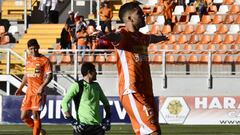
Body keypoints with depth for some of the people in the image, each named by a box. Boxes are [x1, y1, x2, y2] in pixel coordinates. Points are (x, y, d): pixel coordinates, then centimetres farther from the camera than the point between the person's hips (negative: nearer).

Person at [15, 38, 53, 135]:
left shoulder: (44, 60, -7)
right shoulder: (28, 60, 14)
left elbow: (49, 75, -12)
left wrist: (42, 86, -26)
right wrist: (21, 88, 20)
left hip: (39, 92, -7)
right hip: (29, 92, 7)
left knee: (36, 115, -9)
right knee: (24, 117, 5)